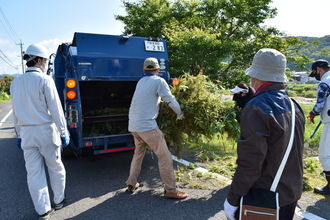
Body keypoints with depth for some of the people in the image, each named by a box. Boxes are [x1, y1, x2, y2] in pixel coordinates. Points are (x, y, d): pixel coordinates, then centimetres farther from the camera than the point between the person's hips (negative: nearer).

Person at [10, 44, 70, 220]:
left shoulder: (16, 83, 8)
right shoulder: (44, 80, -10)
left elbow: (16, 112, 12)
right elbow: (55, 109, -13)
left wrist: (19, 134, 19)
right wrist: (64, 132, -8)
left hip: (26, 132, 5)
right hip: (46, 131, -5)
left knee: (34, 173, 8)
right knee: (55, 167, 13)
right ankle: (59, 200, 28)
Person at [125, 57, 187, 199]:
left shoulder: (141, 81, 15)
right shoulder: (159, 81, -4)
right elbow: (171, 100, -4)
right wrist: (180, 114, 11)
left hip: (133, 125, 8)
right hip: (147, 125, -8)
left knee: (138, 153, 25)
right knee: (165, 157, 1)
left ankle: (131, 184, 32)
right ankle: (170, 191, 7)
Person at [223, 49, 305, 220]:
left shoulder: (257, 108, -22)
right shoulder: (293, 105, 3)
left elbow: (250, 162, -24)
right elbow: (293, 152, 12)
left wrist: (232, 199, -16)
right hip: (292, 194, 8)